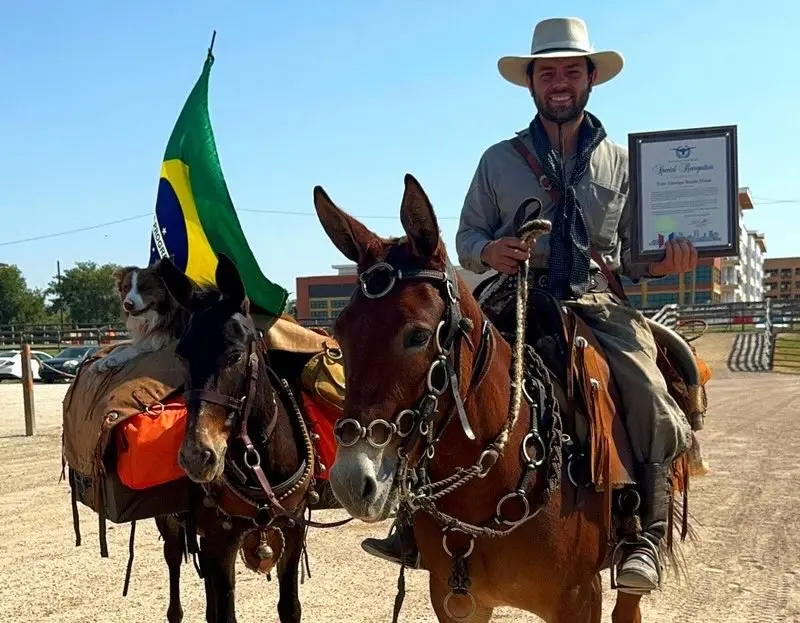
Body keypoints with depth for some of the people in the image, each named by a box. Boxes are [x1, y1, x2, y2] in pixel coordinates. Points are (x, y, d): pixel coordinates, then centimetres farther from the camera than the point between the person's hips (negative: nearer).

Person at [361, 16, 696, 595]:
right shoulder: (500, 159, 12)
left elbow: (633, 252, 15)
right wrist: (488, 252, -12)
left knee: (648, 394, -26)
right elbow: (467, 237, 12)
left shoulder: (621, 161, 14)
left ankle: (646, 536, -14)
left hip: (598, 302, 0)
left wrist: (663, 262, -8)